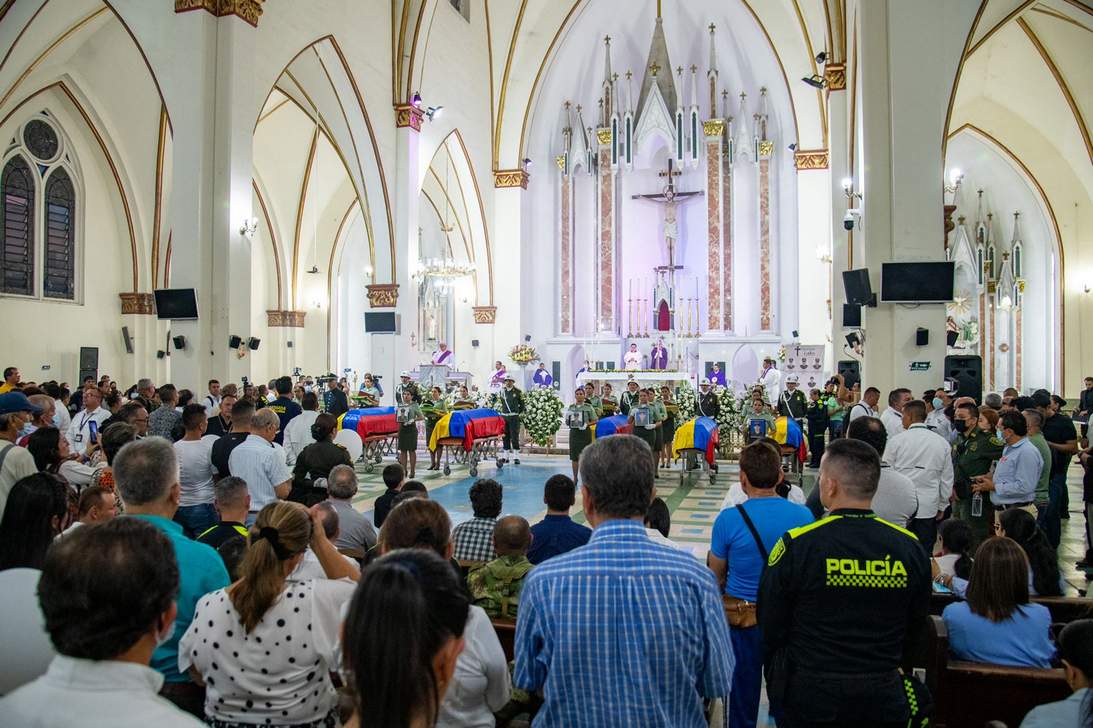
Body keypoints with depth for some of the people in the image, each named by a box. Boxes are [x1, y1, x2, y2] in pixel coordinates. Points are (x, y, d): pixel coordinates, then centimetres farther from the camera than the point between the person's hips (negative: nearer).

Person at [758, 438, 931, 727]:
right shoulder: (911, 547, -9)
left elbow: (770, 631, -8)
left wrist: (776, 682, 11)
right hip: (884, 696, 3)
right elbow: (916, 625, 6)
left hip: (808, 695, -3)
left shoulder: (794, 546, -19)